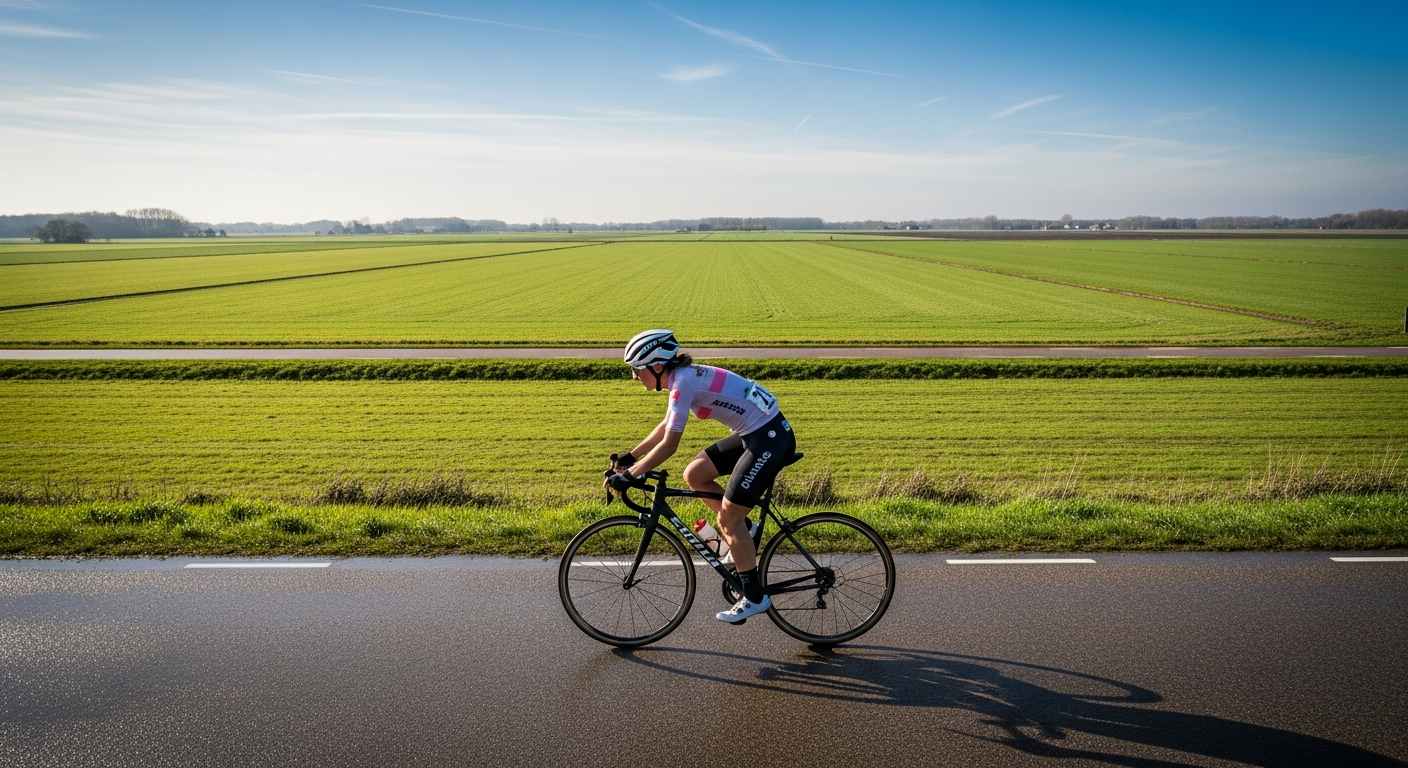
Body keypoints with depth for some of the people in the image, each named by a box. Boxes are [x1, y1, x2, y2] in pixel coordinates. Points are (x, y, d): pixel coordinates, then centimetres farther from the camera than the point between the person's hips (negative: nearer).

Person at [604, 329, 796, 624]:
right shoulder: (683, 376, 8)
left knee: (729, 515, -4)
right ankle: (743, 531, 18)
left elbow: (669, 444, -22)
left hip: (770, 438, -9)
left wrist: (628, 476, -17)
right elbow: (665, 427, 21)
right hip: (754, 433, 9)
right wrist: (630, 457, 20)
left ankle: (754, 597, 9)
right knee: (694, 474, 8)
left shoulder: (683, 382, -19)